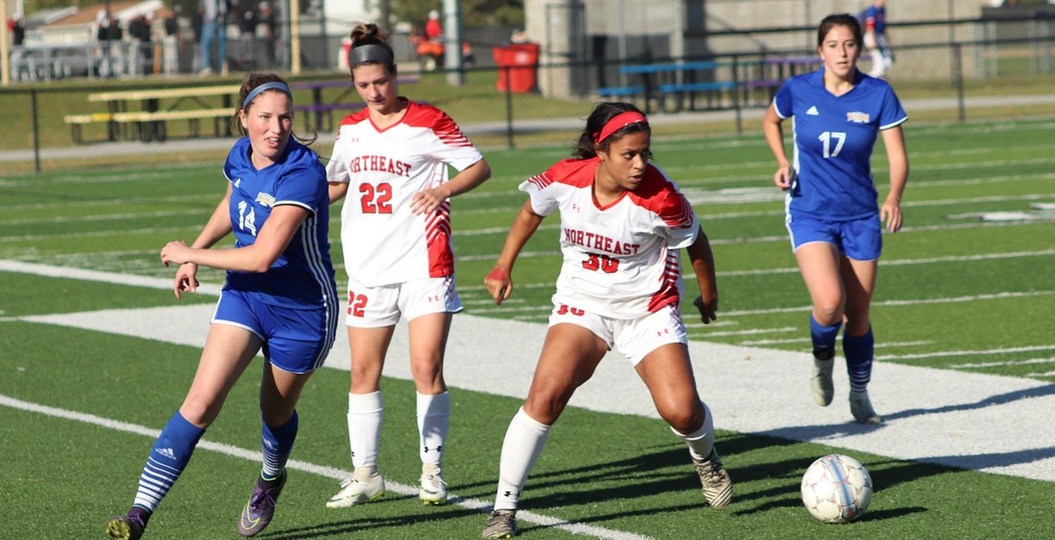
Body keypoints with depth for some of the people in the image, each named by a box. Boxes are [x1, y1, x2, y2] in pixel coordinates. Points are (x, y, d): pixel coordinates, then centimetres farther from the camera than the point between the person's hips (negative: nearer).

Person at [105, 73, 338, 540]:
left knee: (276, 413, 17)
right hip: (244, 296, 4)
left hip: (302, 311, -4)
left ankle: (271, 480, 53)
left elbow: (262, 256, -35)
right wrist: (195, 250, 15)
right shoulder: (241, 156, -5)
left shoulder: (303, 173, -28)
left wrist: (190, 254, -23)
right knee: (202, 400, -14)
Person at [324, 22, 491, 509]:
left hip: (424, 264, -5)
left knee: (427, 370, -8)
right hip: (369, 268, 5)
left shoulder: (428, 122, -5)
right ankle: (365, 474, 14)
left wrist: (444, 189, -19)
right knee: (364, 373, 5)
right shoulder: (350, 129, 10)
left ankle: (432, 469, 4)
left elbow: (480, 167, -2)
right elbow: (336, 184, 25)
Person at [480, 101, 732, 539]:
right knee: (545, 396, -19)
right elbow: (531, 211, 8)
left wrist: (708, 297, 12)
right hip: (583, 304, 1)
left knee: (681, 411, -13)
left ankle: (706, 460, 26)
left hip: (648, 309, -1)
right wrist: (504, 267, 13)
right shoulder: (566, 179, -16)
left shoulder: (660, 198, -23)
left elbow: (695, 242, -2)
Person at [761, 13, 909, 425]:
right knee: (829, 303, -22)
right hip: (810, 214, -1)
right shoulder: (798, 90, -7)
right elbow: (771, 121, 15)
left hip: (860, 217, 1)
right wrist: (782, 163, -2)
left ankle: (860, 395, 27)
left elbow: (898, 157, -6)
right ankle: (822, 360, 10)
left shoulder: (878, 95, -8)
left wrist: (894, 198, -25)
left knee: (858, 317, 6)